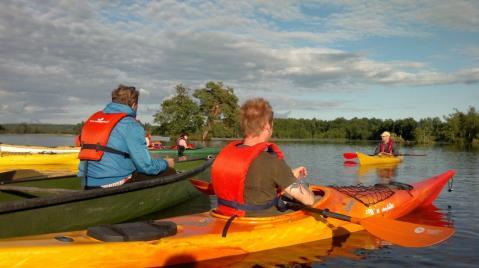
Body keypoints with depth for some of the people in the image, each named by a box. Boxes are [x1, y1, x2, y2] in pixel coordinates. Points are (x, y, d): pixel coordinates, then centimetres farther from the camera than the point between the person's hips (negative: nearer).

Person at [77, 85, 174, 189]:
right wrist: (166, 163, 6)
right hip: (116, 186, -8)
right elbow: (145, 166, -13)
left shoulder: (94, 118, 10)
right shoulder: (130, 124, -12)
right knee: (168, 173, 3)